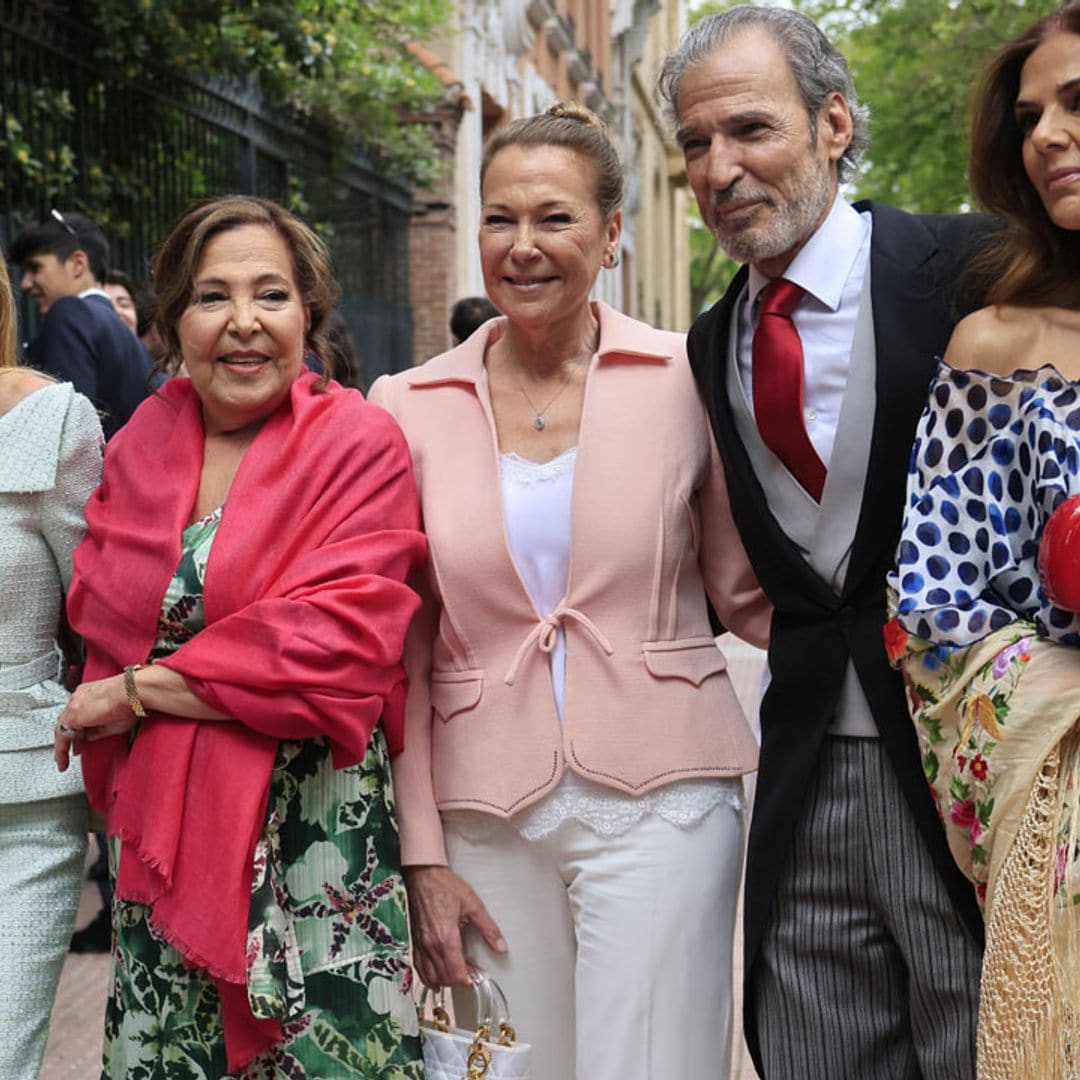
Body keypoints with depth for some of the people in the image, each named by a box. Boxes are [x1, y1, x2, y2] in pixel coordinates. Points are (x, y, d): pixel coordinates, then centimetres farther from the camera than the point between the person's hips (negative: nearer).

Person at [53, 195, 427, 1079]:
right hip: (160, 831, 5)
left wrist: (142, 689, -11)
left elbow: (337, 646, -17)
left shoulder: (359, 446, -7)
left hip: (315, 831, -4)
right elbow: (100, 615, 16)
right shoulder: (140, 446, 9)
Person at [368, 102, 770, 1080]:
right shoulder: (408, 409, 3)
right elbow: (399, 654, 5)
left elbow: (746, 589, 5)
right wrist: (422, 858, 2)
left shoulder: (685, 380, -1)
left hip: (658, 800, -1)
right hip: (485, 816, 2)